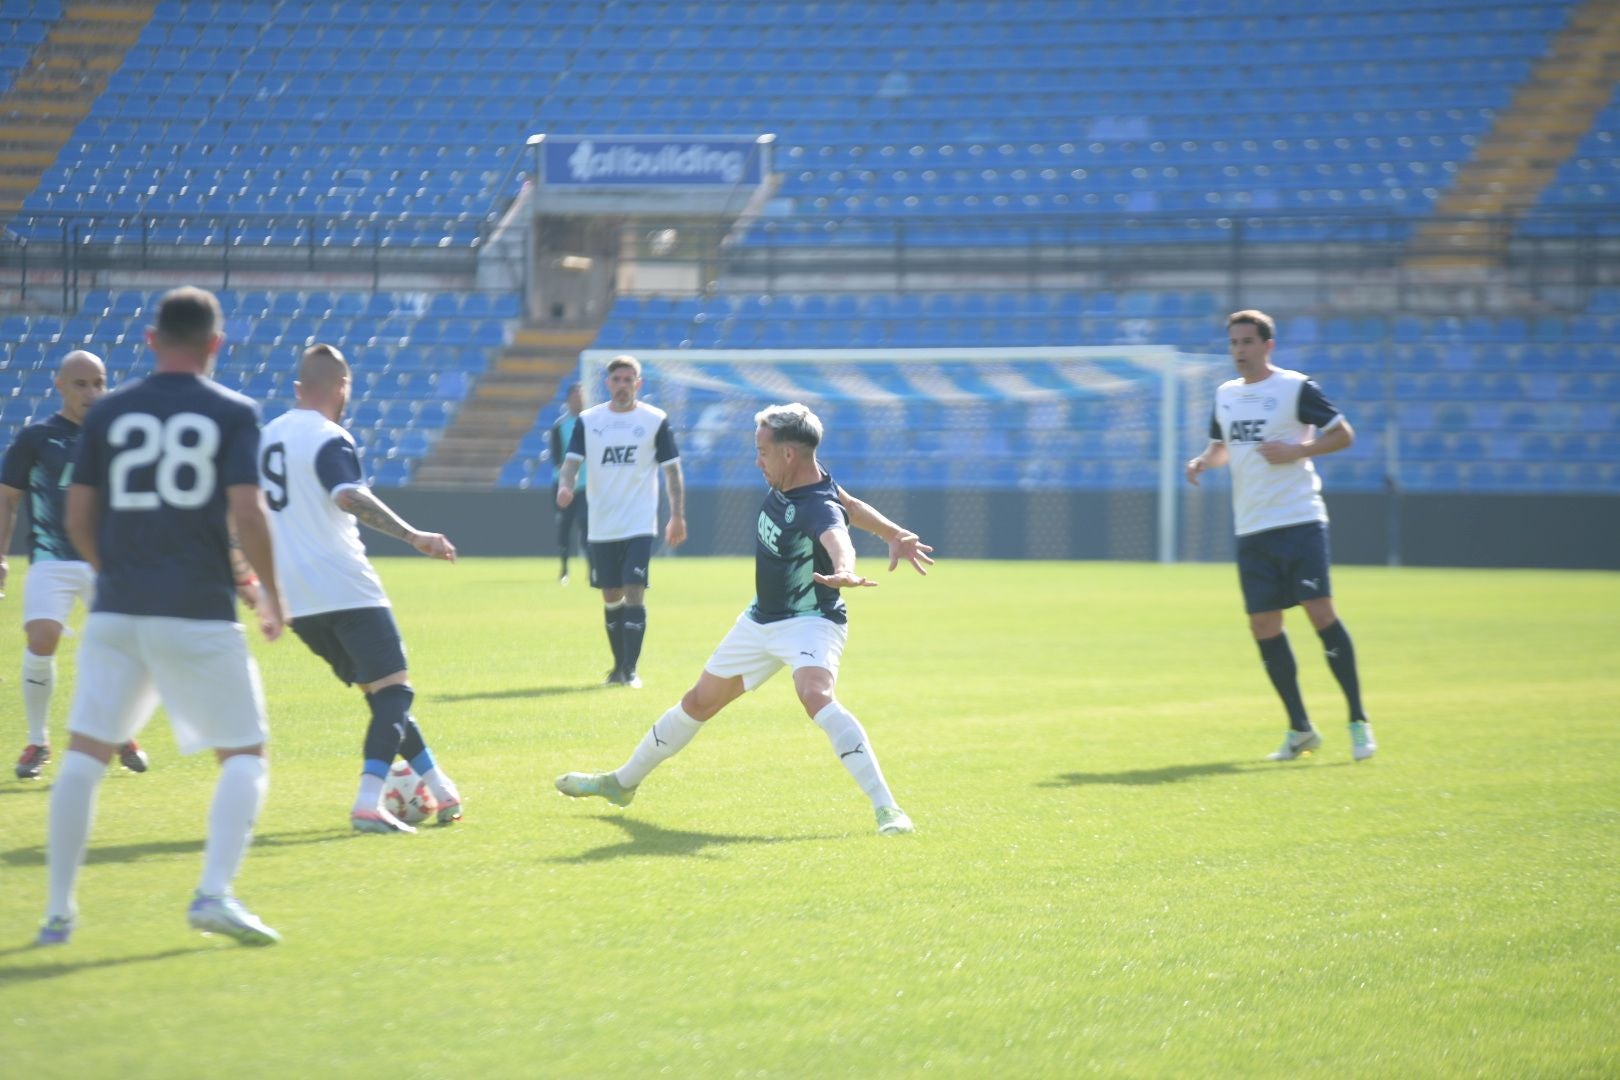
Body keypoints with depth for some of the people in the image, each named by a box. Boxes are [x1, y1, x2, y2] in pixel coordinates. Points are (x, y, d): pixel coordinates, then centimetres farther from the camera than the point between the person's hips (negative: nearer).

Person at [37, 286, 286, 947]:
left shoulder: (108, 413, 7)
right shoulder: (234, 414, -1)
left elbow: (78, 516, 8)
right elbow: (246, 513, -11)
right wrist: (271, 595, 3)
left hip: (117, 611, 3)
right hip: (200, 612, -3)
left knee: (85, 754, 11)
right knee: (244, 756, 6)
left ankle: (58, 912, 9)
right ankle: (215, 893, -12)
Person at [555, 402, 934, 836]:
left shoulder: (818, 508, -30)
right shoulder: (786, 482, -5)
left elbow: (838, 537, -54)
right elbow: (849, 504, 12)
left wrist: (843, 571, -76)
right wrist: (895, 534, 9)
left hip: (808, 623, -9)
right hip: (761, 619, 9)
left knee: (816, 695, -37)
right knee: (699, 702, 19)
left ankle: (886, 807, -38)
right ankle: (623, 782, 37)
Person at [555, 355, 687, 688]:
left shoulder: (656, 420, -2)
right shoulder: (588, 420, 4)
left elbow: (672, 469, 2)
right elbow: (572, 461, 0)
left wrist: (677, 516, -3)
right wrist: (565, 486, -23)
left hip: (639, 524, -3)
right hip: (601, 525, 3)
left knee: (634, 592, -14)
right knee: (611, 596, 10)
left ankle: (630, 669, -12)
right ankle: (619, 666, 24)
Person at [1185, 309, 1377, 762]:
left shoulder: (1296, 387, -4)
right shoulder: (1225, 395, 14)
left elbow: (1343, 434, -3)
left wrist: (1296, 451, -16)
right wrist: (1203, 461, 6)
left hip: (1299, 521, -6)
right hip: (1251, 529, 6)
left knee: (1321, 612, -13)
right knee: (1263, 626, 2)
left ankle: (1358, 722, -4)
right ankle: (1300, 729, 14)